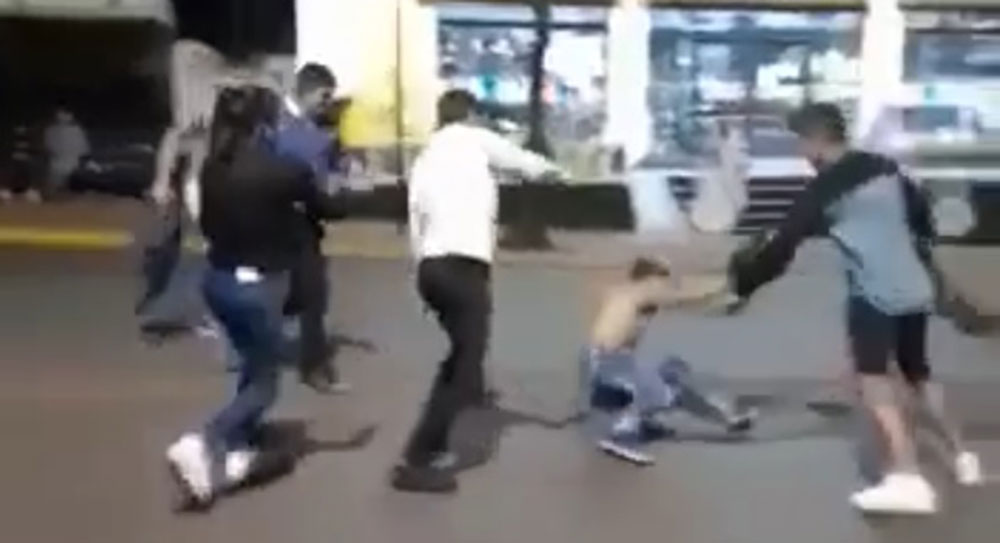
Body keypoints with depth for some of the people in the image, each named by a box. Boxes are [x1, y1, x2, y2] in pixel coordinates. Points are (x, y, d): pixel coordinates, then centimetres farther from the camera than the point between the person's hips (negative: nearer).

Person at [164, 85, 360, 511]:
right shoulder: (282, 171, -17)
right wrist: (345, 198, 20)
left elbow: (208, 223, 11)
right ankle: (201, 445, -14)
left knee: (254, 366, 26)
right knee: (264, 383, 6)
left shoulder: (213, 168, 0)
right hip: (257, 285, -7)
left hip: (218, 278, 7)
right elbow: (324, 209, 0)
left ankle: (237, 450, 27)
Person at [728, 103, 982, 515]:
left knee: (872, 376, -17)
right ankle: (961, 456, 34)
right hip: (915, 289, 8)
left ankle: (907, 477, -31)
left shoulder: (826, 188, -11)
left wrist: (743, 282, -1)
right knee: (917, 375, 23)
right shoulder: (887, 169, 11)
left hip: (876, 293, -8)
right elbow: (922, 220, 21)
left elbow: (784, 243, -9)